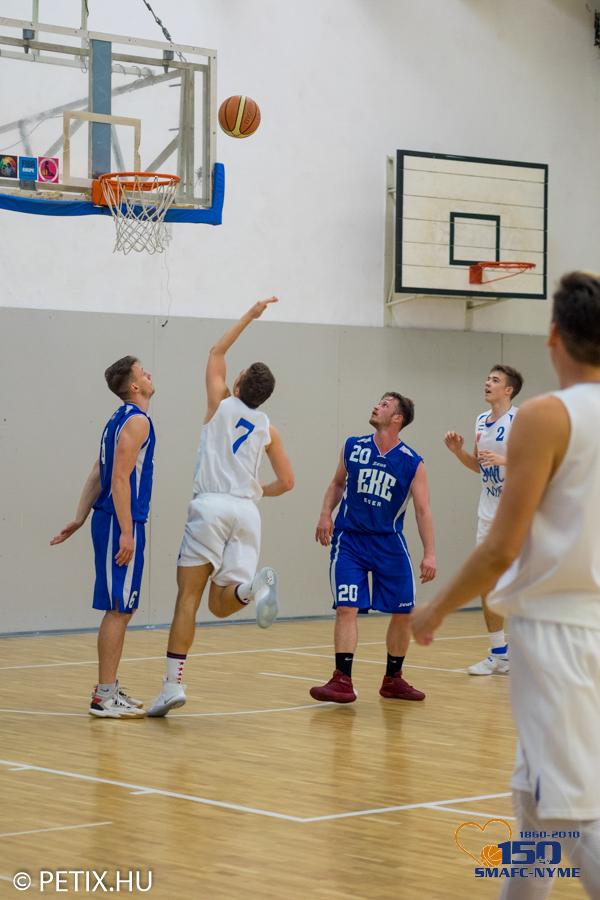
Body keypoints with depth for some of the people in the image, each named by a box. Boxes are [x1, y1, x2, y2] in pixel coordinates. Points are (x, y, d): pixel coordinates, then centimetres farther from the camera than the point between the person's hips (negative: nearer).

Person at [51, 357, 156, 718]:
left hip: (113, 522, 10)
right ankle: (105, 697, -6)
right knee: (118, 610, -7)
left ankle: (109, 688, 21)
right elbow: (119, 478, -20)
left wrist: (80, 519, 16)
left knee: (123, 609, 15)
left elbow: (98, 475, 16)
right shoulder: (137, 421, -13)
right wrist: (126, 531, -23)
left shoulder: (122, 419, 16)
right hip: (122, 524, -10)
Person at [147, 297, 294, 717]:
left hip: (211, 507, -3)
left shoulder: (221, 405, 7)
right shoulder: (267, 428, 13)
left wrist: (251, 315, 25)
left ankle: (173, 684, -9)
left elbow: (217, 352, 21)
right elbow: (287, 481, 15)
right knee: (220, 604, 4)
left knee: (188, 596, -2)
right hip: (247, 510, 3)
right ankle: (254, 584, -30)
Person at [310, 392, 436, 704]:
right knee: (346, 608, -12)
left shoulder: (412, 463, -6)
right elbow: (338, 483, 15)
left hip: (389, 542, 0)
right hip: (349, 539, 0)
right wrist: (326, 513, -1)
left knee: (404, 612, 3)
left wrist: (429, 553, -15)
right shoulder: (352, 447, 0)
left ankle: (393, 680, 20)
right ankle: (342, 681, -11)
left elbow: (422, 509, -7)